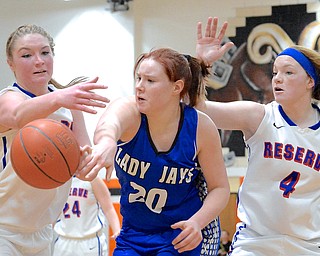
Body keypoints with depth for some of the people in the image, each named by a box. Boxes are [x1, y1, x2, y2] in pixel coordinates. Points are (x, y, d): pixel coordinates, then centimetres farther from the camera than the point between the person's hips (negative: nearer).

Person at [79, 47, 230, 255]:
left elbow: (220, 188, -7)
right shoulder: (128, 111, -17)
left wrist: (197, 222, -26)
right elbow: (110, 122, -43)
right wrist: (107, 141, -68)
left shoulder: (201, 127, -15)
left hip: (182, 236, -2)